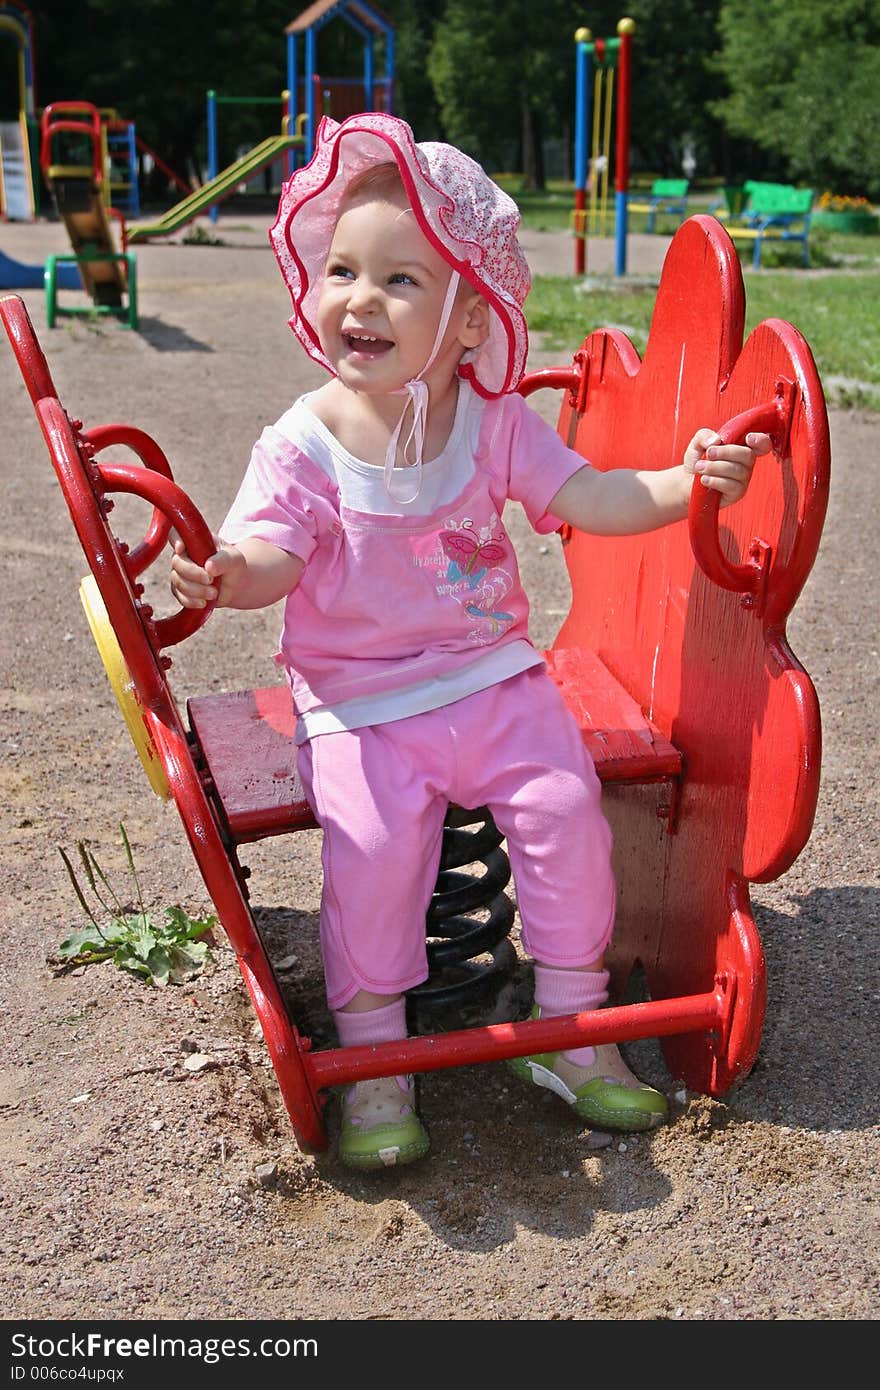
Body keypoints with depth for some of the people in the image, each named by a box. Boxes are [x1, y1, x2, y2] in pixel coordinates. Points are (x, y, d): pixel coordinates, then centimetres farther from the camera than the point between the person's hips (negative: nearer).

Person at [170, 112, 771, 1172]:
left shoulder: (495, 422, 0)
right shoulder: (304, 442, -7)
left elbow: (587, 498, -1)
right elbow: (271, 554, -16)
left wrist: (685, 481, -17)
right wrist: (229, 575, -40)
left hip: (491, 676, 3)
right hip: (354, 700, -2)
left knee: (565, 808, -12)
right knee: (371, 845, -22)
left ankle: (571, 1032, 8)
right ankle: (373, 1062, -2)